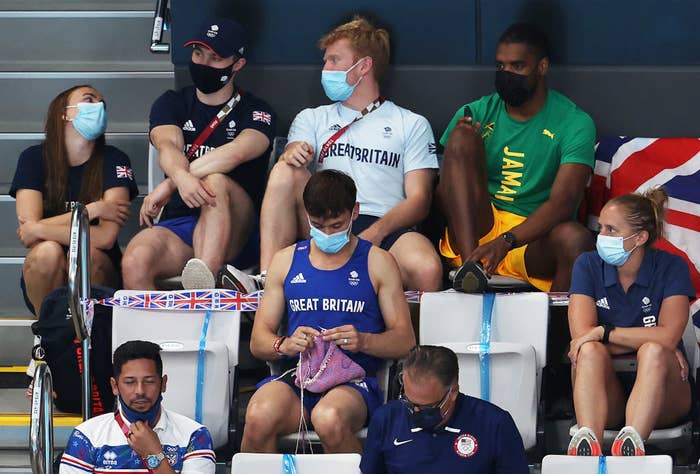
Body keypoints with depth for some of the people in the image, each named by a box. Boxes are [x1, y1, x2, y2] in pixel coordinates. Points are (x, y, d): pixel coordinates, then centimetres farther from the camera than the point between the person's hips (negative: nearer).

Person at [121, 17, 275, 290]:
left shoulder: (256, 113, 8)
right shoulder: (171, 104, 17)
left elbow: (237, 152, -15)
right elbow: (168, 145, -6)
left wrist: (169, 185, -24)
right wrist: (182, 177, -32)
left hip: (233, 230, -2)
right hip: (177, 224, 2)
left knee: (215, 181, -36)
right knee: (135, 261, -31)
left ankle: (204, 281, -52)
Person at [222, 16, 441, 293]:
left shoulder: (412, 125, 19)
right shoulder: (312, 119, 28)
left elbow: (419, 199, 7)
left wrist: (377, 231, -13)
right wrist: (293, 153, -20)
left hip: (385, 230, -3)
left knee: (427, 270, -39)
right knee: (285, 171, -27)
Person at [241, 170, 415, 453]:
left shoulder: (377, 262, 12)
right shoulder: (286, 261, 18)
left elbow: (405, 341, 6)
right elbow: (258, 340, 14)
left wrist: (363, 341, -14)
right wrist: (285, 344, -9)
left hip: (353, 379, -2)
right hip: (294, 376, 2)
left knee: (329, 419, -38)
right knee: (259, 417, -34)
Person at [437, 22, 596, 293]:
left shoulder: (574, 123, 0)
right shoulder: (475, 114, 10)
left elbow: (563, 202, -14)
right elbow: (440, 190, 6)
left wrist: (506, 241, -30)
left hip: (533, 241, -3)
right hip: (471, 234, 3)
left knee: (574, 238, -38)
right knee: (461, 137, -19)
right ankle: (470, 263, -34)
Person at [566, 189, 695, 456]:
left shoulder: (670, 268, -1)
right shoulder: (588, 266, 4)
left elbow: (669, 337, -16)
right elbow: (581, 335, -10)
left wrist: (603, 332, -15)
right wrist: (645, 340, -15)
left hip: (660, 400, -1)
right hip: (605, 401, 1)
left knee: (654, 353, -32)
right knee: (590, 352, -30)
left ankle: (632, 440, -56)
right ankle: (587, 443, -55)